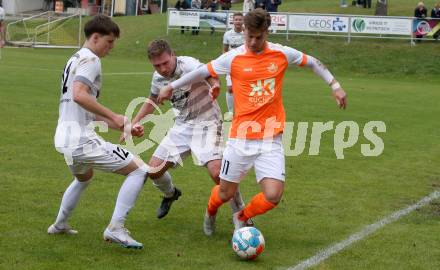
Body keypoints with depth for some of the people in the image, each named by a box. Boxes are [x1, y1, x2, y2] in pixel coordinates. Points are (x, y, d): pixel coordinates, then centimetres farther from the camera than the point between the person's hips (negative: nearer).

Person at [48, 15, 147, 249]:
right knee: (138, 170, -5)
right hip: (81, 139, -10)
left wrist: (124, 127, 18)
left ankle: (60, 225, 48)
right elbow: (79, 95, -27)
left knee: (83, 177, 39)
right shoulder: (90, 59, -8)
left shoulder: (75, 59, 22)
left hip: (64, 137, 10)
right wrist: (115, 117, -21)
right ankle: (115, 228, -10)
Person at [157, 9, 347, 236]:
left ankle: (242, 218, 21)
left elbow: (312, 63, 14)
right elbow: (202, 72, 8)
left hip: (271, 140, 1)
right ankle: (210, 213, 45)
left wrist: (335, 86, 11)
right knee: (226, 193, 7)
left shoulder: (282, 54, -1)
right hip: (240, 138, -1)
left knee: (273, 196, -12)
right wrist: (171, 87, 14)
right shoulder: (233, 58, -5)